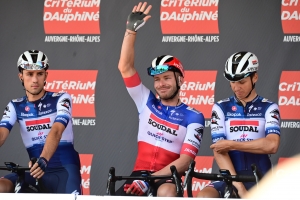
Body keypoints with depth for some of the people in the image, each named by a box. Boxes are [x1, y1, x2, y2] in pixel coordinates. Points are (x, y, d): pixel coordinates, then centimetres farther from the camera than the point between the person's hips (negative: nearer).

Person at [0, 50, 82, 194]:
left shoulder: (61, 99, -4)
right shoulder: (15, 106, 7)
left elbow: (56, 131, -21)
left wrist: (43, 160, -41)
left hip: (63, 170, -3)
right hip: (35, 171, 3)